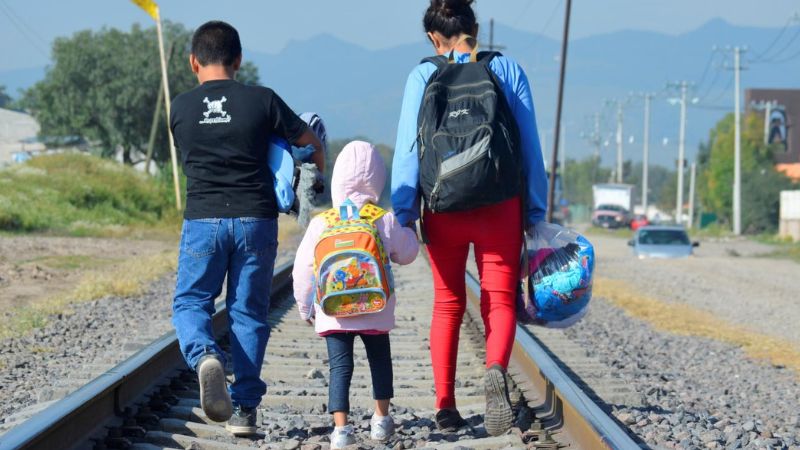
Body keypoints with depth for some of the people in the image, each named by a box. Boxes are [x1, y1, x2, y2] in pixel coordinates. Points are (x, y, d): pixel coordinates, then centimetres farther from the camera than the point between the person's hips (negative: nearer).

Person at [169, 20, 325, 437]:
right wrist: (319, 169, 31)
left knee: (190, 302, 8)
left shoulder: (180, 108, 3)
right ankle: (244, 409, 6)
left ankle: (205, 356, -25)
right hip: (256, 219, 0)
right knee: (248, 312, 8)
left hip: (203, 219, 0)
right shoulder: (261, 101, -2)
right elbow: (309, 141, 10)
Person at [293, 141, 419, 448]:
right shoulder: (385, 221, -5)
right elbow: (407, 253, 10)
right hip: (376, 310, 1)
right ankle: (381, 419, 27)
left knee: (340, 366, 2)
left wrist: (305, 305, 13)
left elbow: (303, 269, 0)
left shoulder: (321, 224, -4)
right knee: (380, 360, 19)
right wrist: (407, 229, 29)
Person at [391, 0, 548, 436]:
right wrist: (536, 212, 9)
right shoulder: (507, 69, 4)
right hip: (500, 205, -1)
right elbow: (530, 144, 4)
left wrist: (403, 213, -2)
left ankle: (445, 405, 10)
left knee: (447, 304, 14)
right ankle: (496, 370, -28)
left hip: (443, 205, 1)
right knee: (500, 299, 3)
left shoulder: (423, 76, 2)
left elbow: (407, 147, -3)